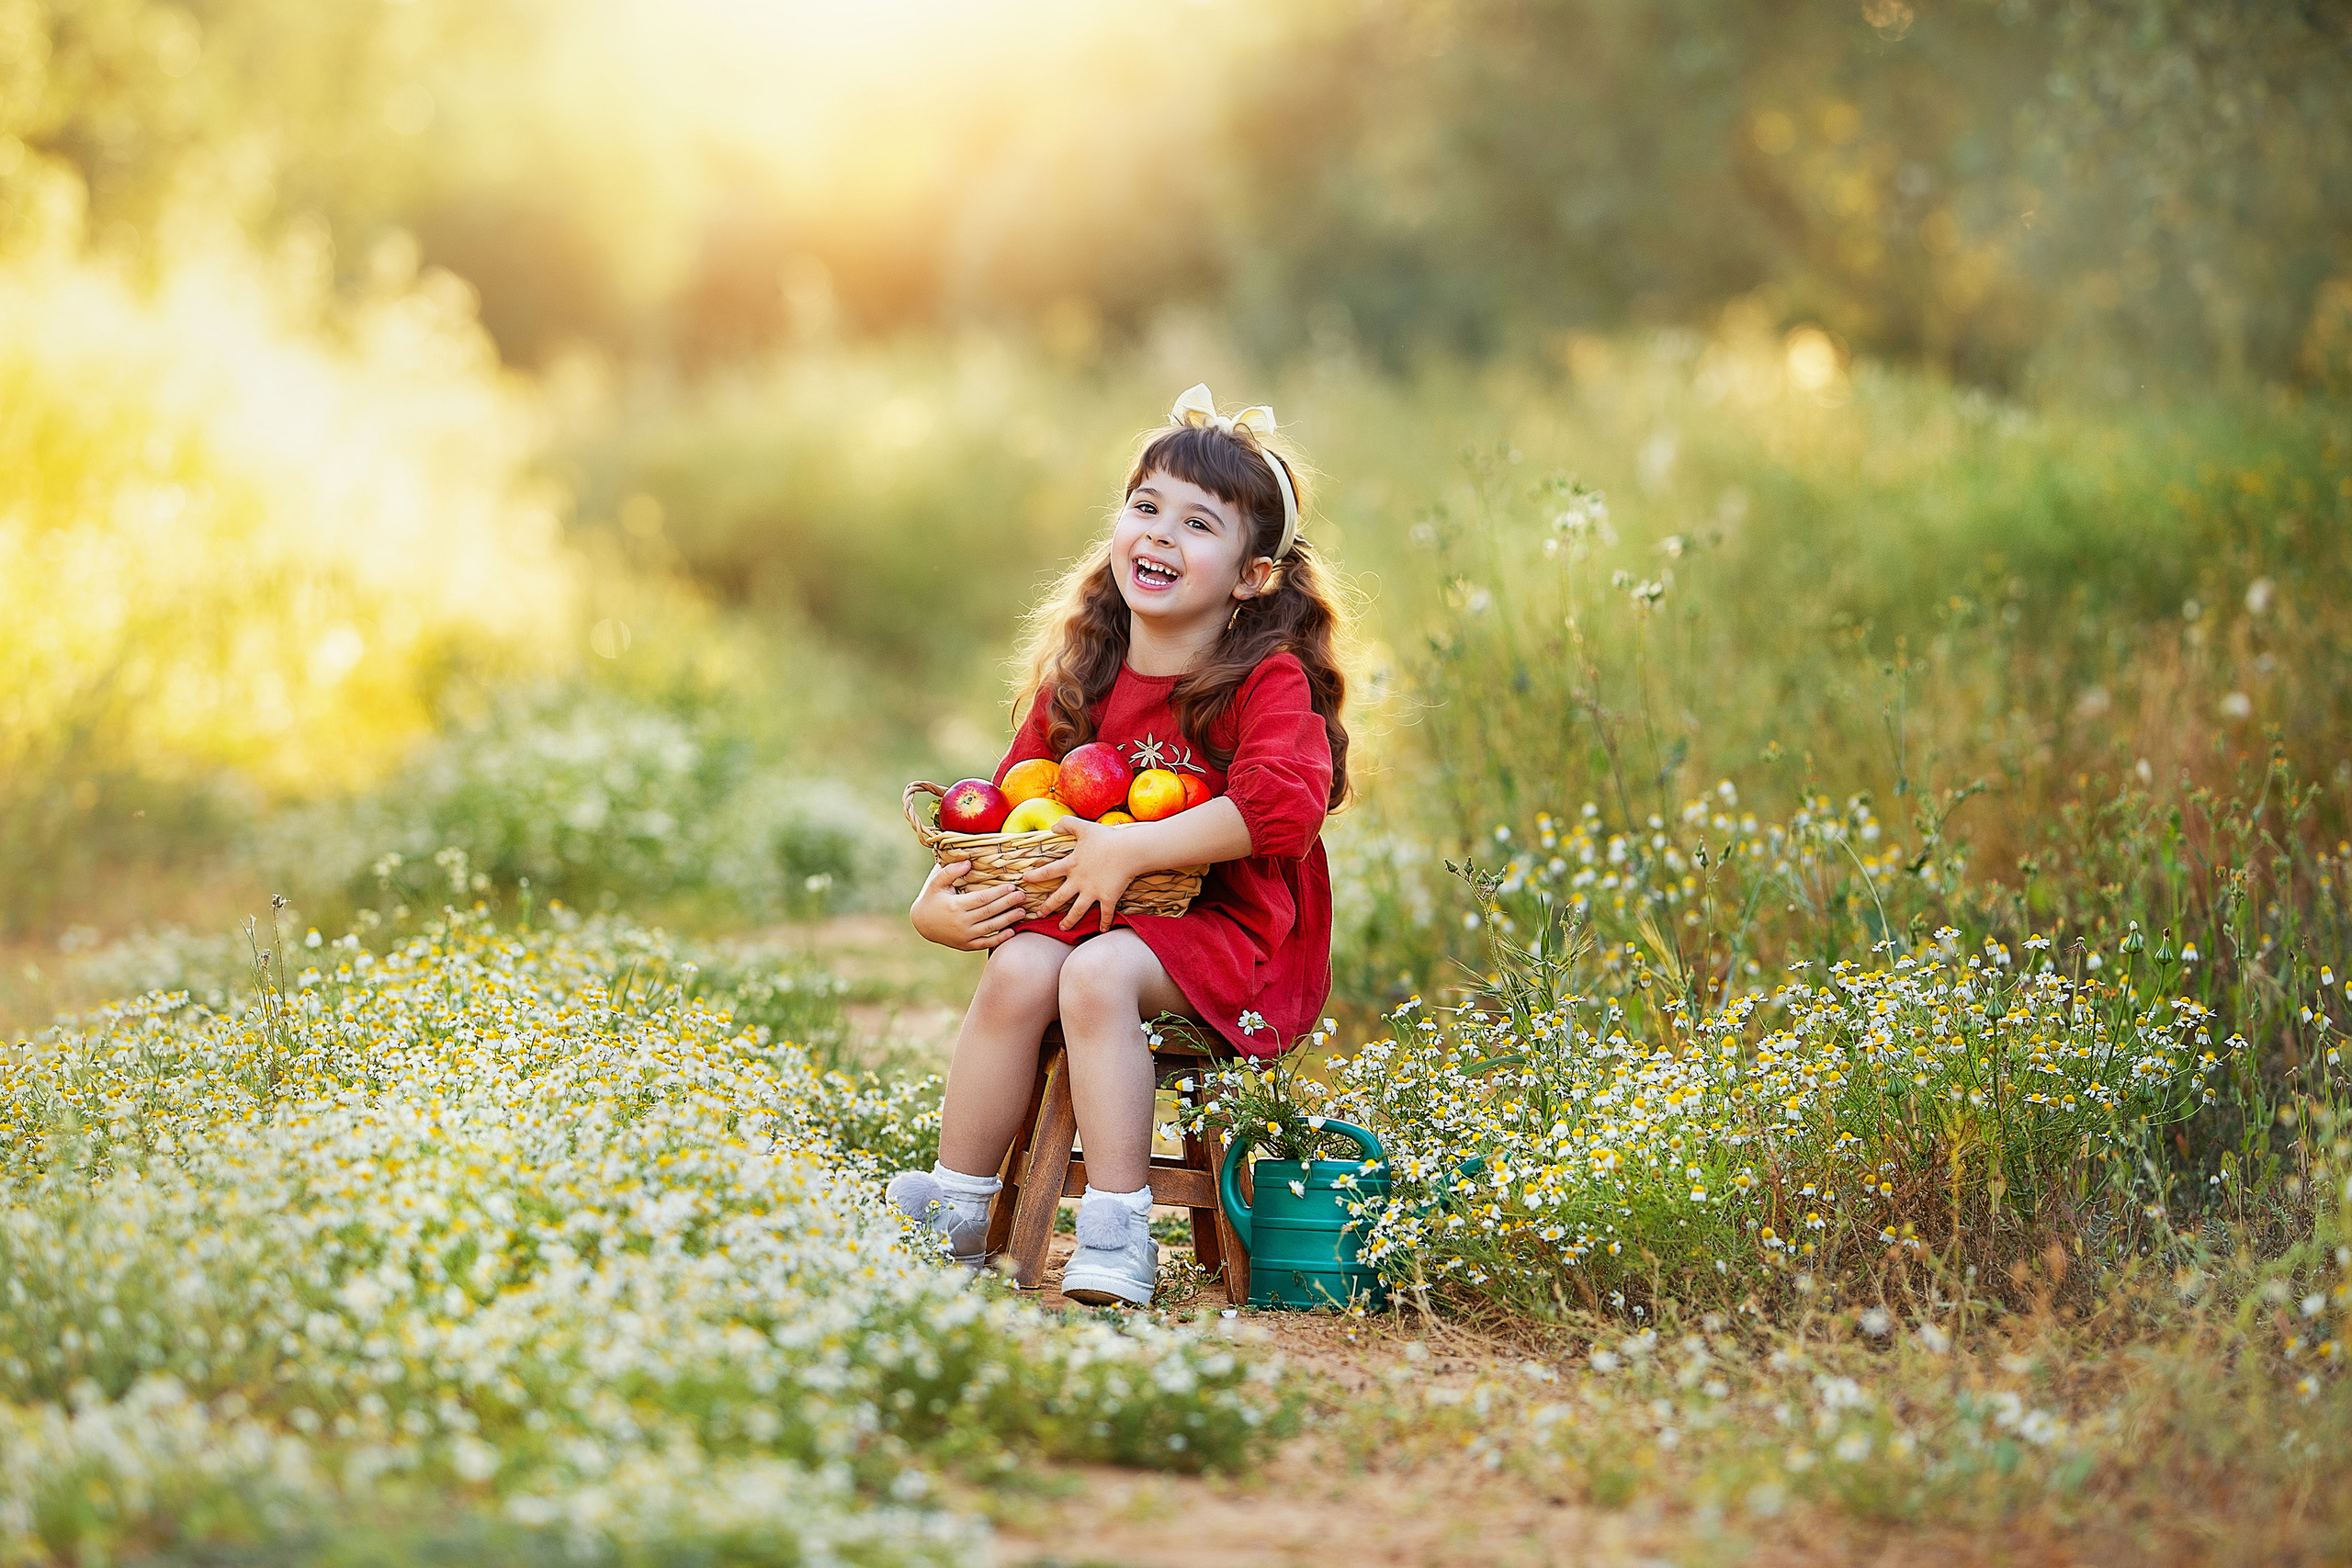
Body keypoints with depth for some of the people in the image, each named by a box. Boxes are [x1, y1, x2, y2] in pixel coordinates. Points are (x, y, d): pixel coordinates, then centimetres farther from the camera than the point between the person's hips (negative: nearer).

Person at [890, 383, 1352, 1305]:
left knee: (1099, 974, -33)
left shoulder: (1269, 681, -10)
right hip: (1093, 913, 5)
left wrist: (1128, 852, -27)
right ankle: (956, 1210, -14)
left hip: (1235, 932, -5)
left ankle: (1117, 1230, -28)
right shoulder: (1077, 682, 8)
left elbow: (1284, 801, -28)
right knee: (1020, 969, -25)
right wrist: (938, 900, -4)